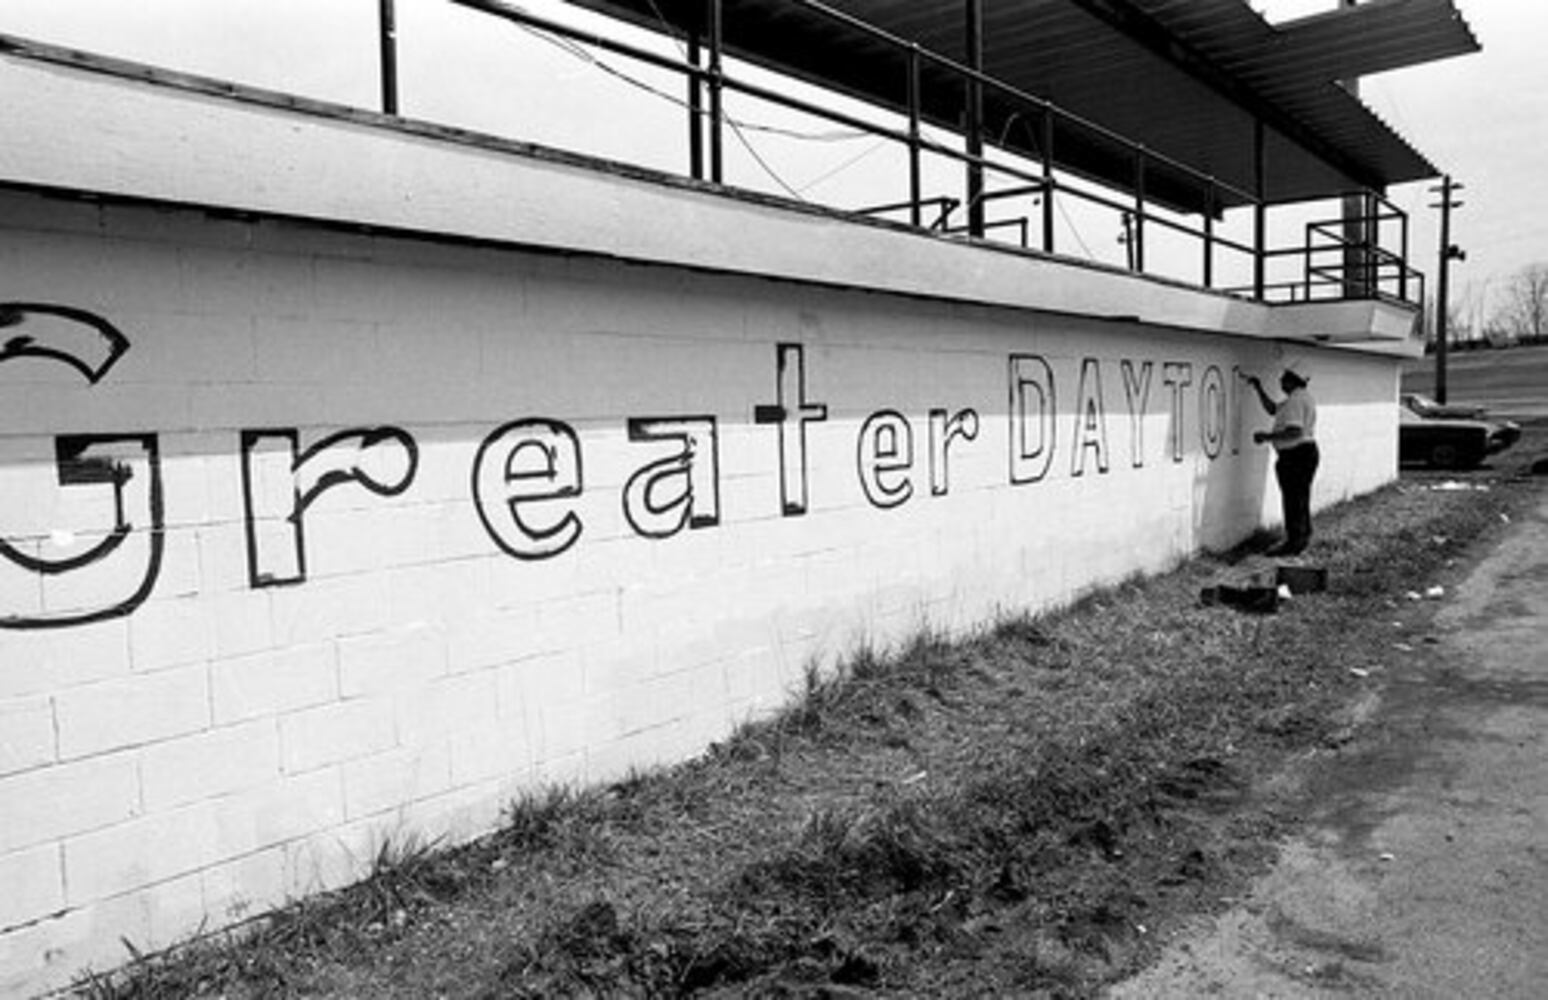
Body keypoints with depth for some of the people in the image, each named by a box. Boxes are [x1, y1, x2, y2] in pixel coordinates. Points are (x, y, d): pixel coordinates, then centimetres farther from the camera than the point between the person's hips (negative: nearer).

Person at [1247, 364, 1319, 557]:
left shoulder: (1295, 401, -19)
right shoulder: (1303, 398, 15)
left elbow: (1294, 432, -28)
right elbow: (1272, 409, 21)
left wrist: (1267, 436, -22)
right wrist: (1258, 388, 17)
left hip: (1296, 455, -11)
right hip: (1307, 452, 11)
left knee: (1293, 499, -5)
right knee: (1300, 499, 17)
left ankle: (1293, 542, 0)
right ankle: (1301, 540, 25)